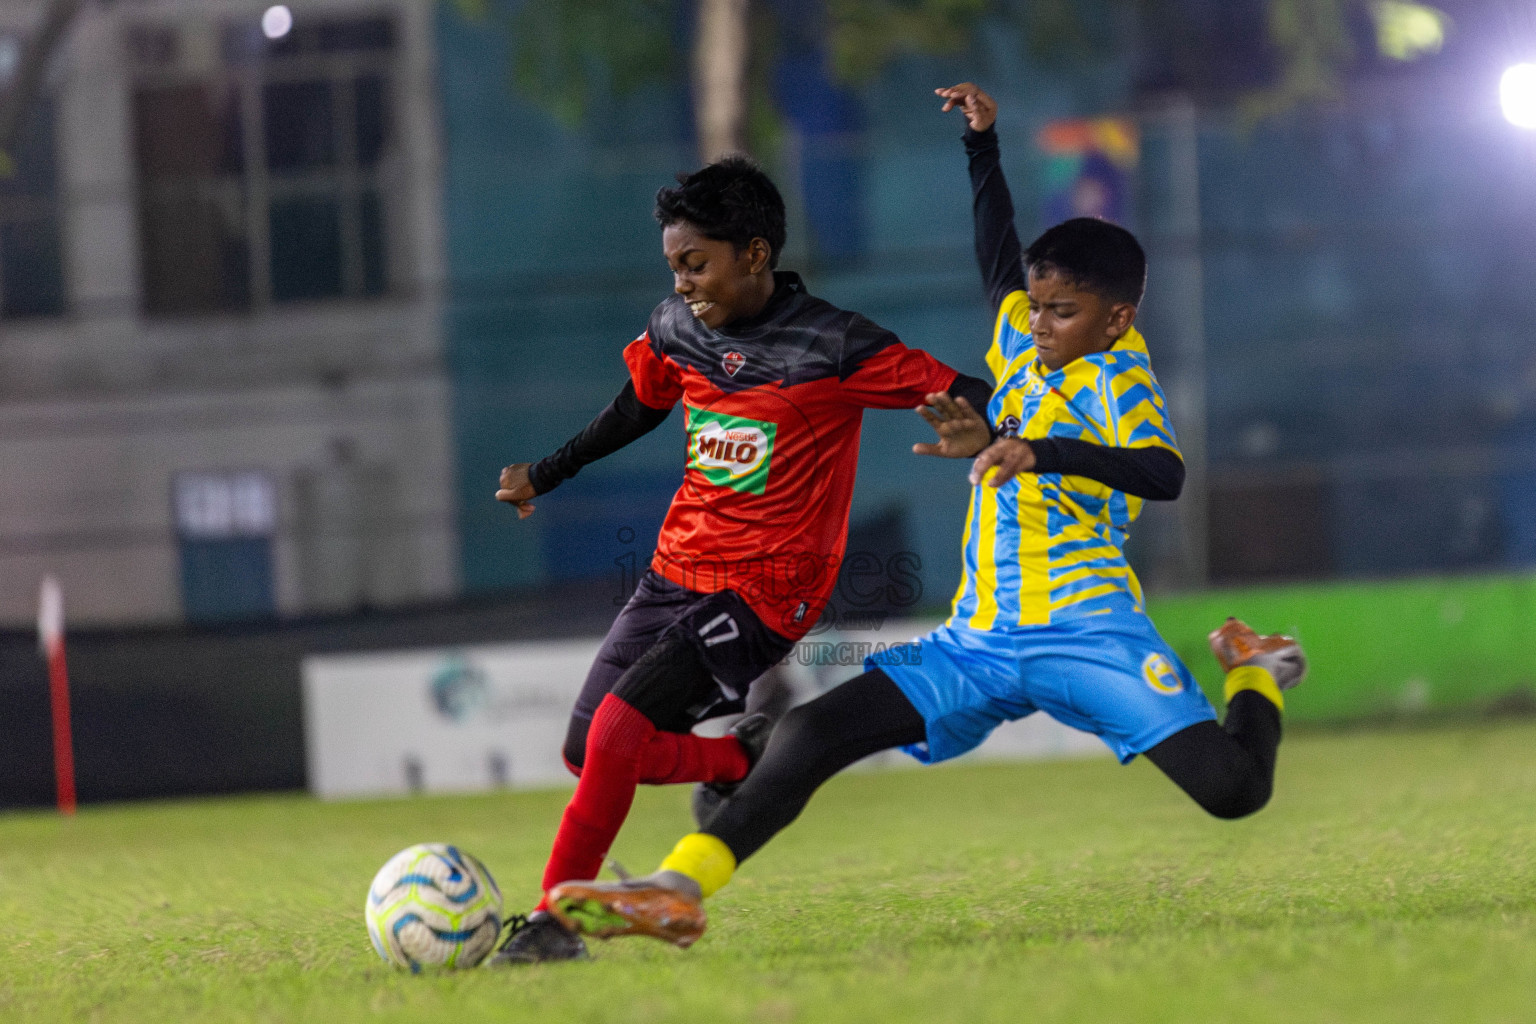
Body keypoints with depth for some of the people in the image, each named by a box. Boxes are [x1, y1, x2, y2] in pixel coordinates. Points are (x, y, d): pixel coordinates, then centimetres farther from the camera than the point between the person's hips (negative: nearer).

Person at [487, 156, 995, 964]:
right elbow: (638, 409, 24)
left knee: (618, 730, -23)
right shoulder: (676, 329, 4)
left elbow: (960, 394, -17)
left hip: (764, 592, -7)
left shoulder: (833, 347, -15)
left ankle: (554, 920, -14)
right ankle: (747, 757, 23)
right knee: (586, 752, 5)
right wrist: (542, 476, 27)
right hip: (676, 569, 7)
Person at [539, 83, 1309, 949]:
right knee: (812, 735, -11)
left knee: (1231, 786, -18)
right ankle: (679, 890, -15)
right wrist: (984, 144, 35)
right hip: (979, 642, 6)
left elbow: (1164, 473, -27)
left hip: (1087, 632, -6)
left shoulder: (1120, 382, -6)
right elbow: (1000, 256, 34)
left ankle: (1255, 675, 18)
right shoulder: (1021, 349, 14)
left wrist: (1042, 452, -38)